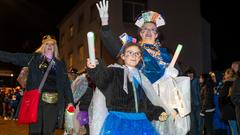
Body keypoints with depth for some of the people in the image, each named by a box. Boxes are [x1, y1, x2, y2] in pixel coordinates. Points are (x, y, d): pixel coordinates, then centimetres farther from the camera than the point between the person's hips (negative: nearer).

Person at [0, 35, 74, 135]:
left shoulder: (60, 64, 14)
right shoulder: (34, 58, 10)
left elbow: (66, 83, 11)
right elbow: (12, 57, 3)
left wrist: (69, 101, 5)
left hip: (53, 101, 1)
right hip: (36, 99, -1)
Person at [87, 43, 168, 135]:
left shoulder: (141, 78, 20)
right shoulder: (115, 71, 3)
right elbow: (102, 76, -20)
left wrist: (158, 113, 12)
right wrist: (95, 68, -41)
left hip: (140, 122, 5)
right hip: (118, 121, -5)